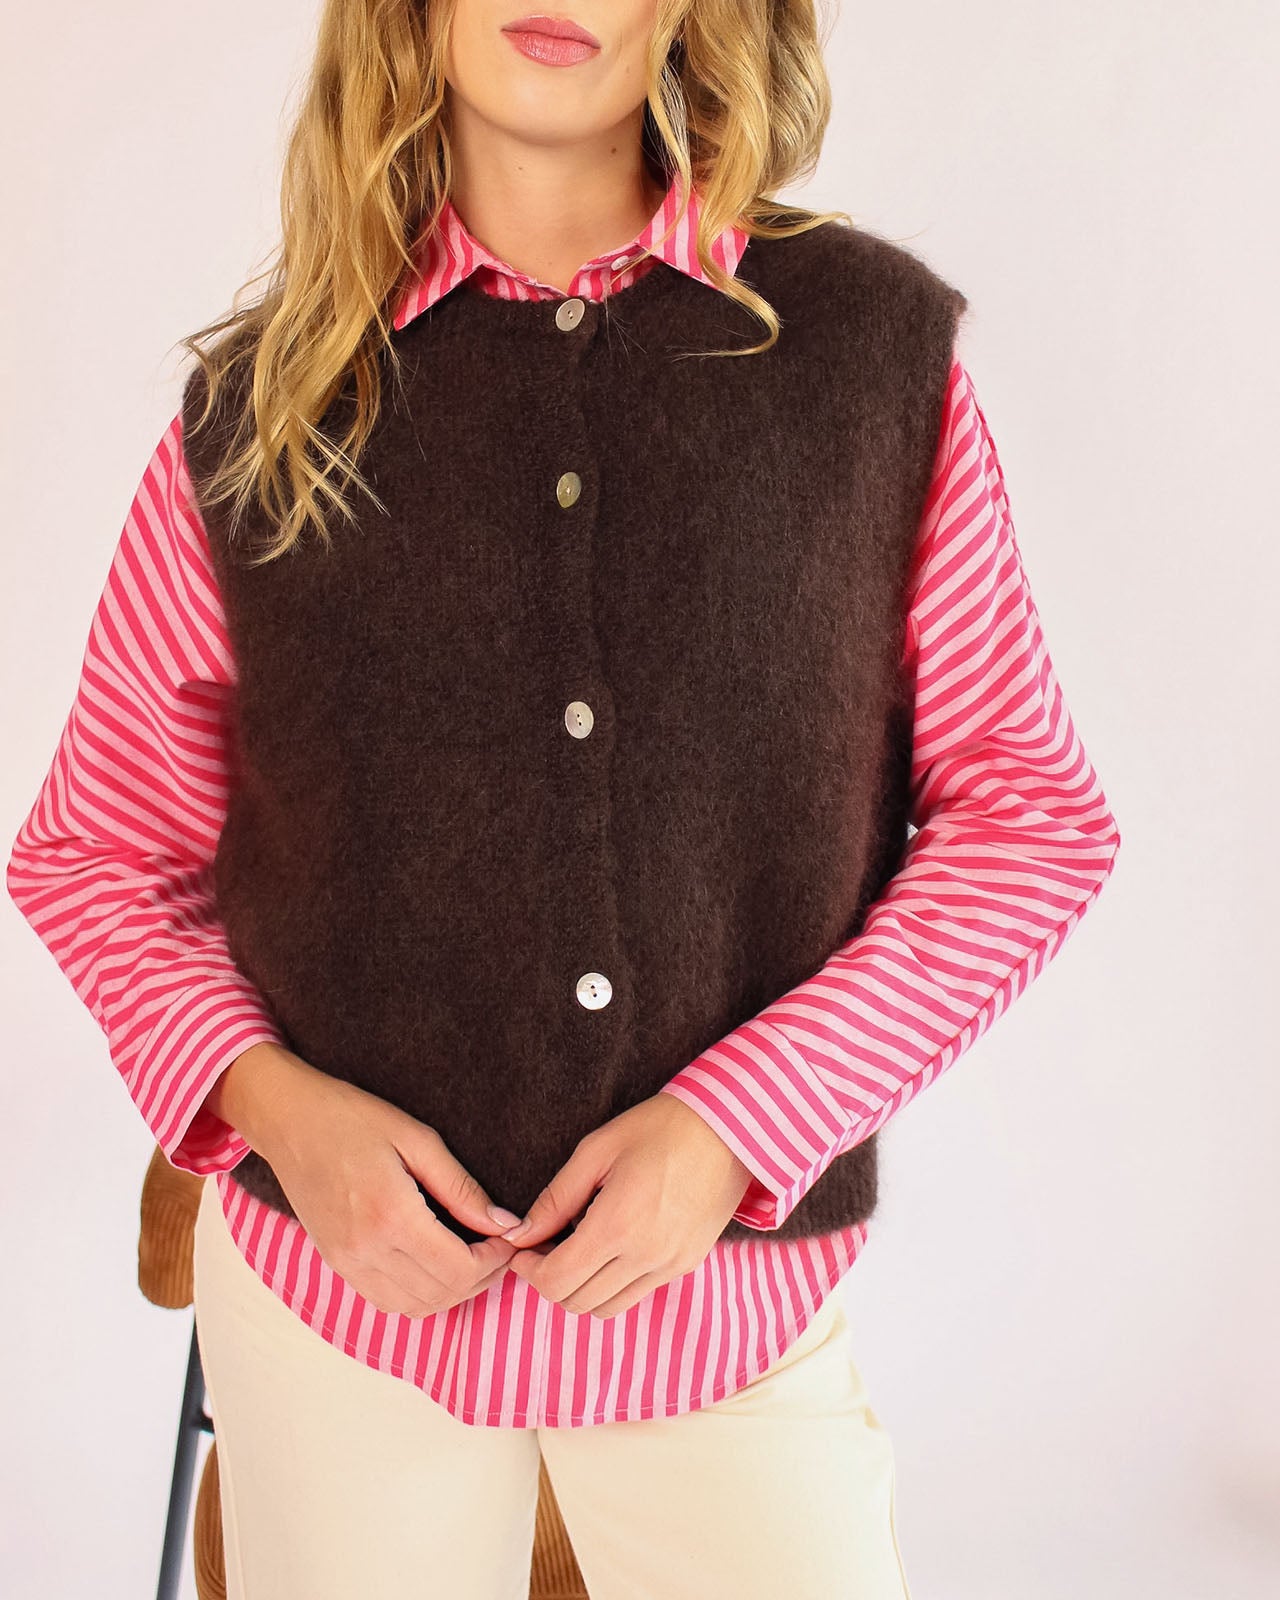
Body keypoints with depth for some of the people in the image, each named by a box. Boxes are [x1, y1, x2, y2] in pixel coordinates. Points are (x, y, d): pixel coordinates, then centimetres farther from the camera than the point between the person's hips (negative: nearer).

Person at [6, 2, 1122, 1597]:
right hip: (341, 1278, 1)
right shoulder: (254, 411, -1)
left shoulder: (877, 345, -3)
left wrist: (739, 1120, -12)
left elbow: (1028, 812, -2)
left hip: (734, 1281, 0)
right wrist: (269, 1095, -11)